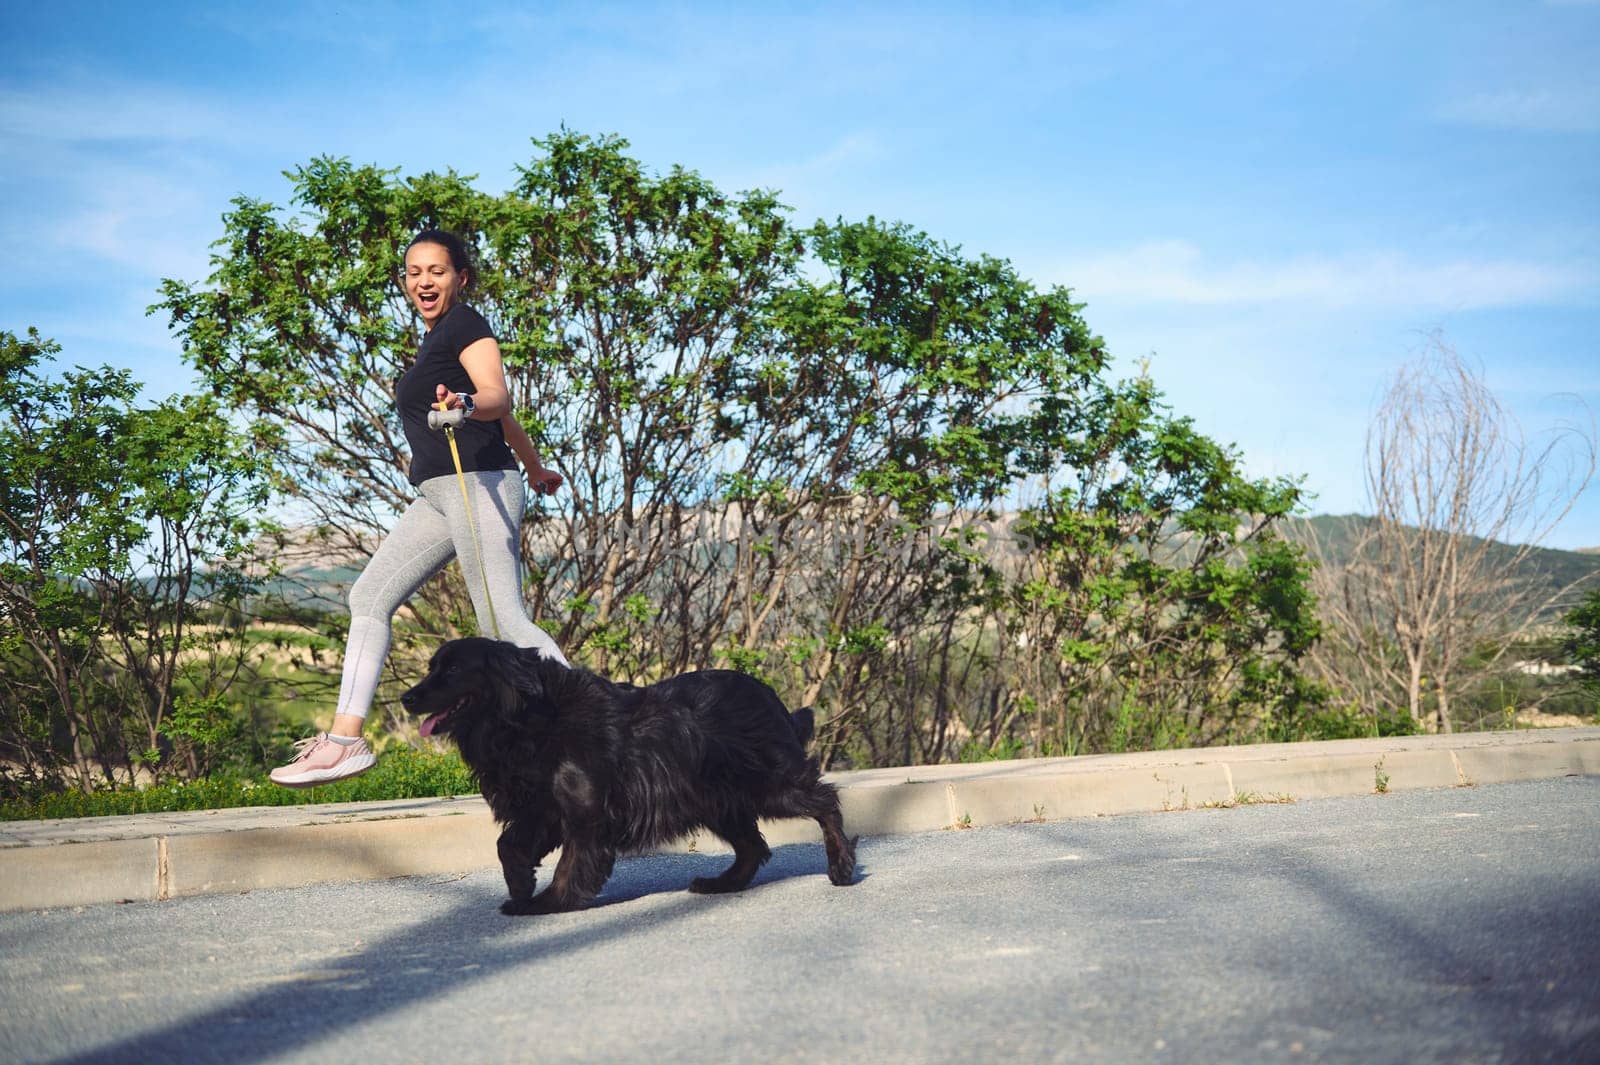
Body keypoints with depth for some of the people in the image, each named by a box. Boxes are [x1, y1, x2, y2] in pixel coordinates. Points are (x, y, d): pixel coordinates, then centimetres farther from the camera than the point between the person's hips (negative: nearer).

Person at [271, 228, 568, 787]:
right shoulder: (437, 338, 22)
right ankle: (344, 740, 5)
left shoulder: (466, 324, -4)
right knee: (369, 596, 7)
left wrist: (464, 405, -43)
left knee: (503, 621, -18)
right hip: (438, 495, 10)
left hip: (479, 486, -10)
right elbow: (501, 415, 31)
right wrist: (535, 467, 42)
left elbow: (498, 397, -21)